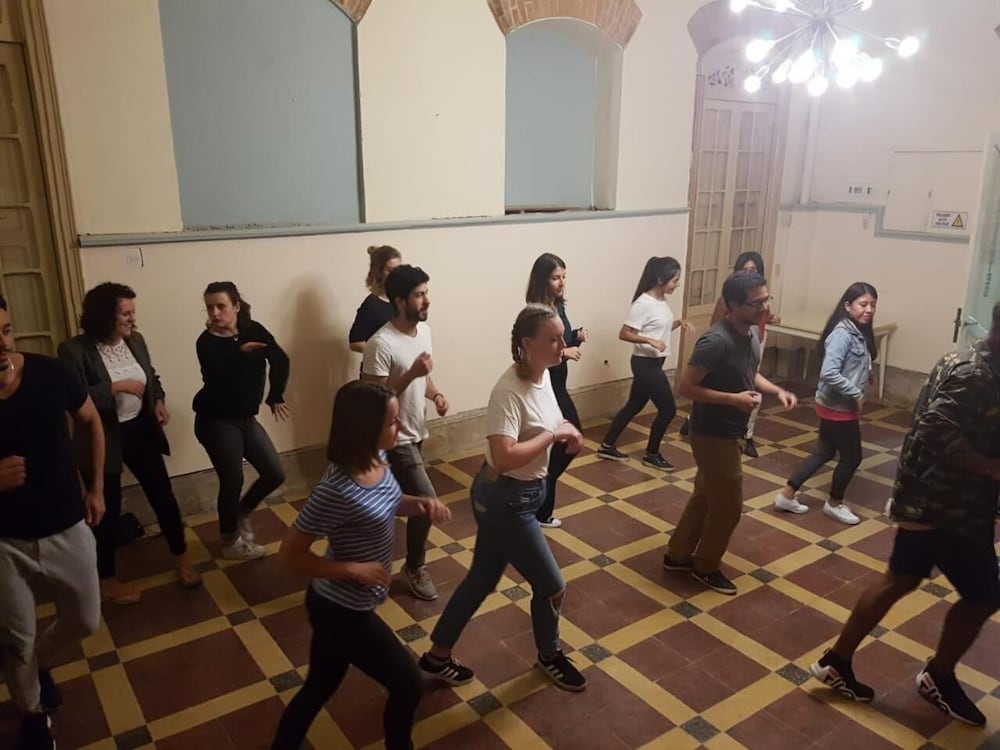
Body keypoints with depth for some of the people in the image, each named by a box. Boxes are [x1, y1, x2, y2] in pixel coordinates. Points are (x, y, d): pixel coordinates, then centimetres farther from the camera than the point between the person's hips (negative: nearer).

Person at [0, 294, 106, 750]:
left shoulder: (50, 374, -14)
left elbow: (92, 423, 6)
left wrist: (97, 488, 5)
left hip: (68, 529, 2)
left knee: (85, 622, 15)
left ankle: (38, 662, 48)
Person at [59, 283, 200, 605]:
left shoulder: (135, 341, 2)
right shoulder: (75, 350, -17)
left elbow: (151, 377, 16)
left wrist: (159, 401, -2)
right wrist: (117, 387, -25)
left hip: (140, 431, 5)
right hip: (102, 441, -5)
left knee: (163, 494, 11)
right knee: (108, 508, 8)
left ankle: (180, 557, 30)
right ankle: (107, 580, 27)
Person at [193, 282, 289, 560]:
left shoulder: (253, 330, -2)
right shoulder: (207, 342, -16)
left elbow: (280, 361, -1)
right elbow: (217, 379, -30)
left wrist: (275, 397, -6)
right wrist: (240, 350, -39)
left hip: (245, 418, 6)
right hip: (215, 422, -6)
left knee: (275, 474, 8)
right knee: (232, 482, 2)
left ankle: (242, 512, 35)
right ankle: (230, 543, 24)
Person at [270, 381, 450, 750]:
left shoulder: (376, 460, -7)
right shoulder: (336, 491, -32)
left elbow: (386, 504, 13)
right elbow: (290, 555, -24)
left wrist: (422, 503, -6)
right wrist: (354, 570, -26)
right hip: (341, 610, -8)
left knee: (320, 687, 25)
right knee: (408, 684, 10)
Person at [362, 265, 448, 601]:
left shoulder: (423, 330, 1)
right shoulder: (381, 344, -26)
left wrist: (435, 394, -6)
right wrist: (412, 373, -32)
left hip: (415, 432, 8)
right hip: (395, 438, -8)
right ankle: (415, 567, 15)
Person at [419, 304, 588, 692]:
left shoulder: (543, 375, 1)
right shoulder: (509, 391, -27)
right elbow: (504, 459, -36)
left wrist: (566, 433, -3)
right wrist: (554, 434, -26)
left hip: (520, 495, 9)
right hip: (505, 500, -9)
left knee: (481, 580, 21)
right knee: (552, 585, 9)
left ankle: (437, 656, 38)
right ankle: (550, 656, 38)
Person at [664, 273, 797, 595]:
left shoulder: (751, 333, 3)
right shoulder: (716, 341, -26)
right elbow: (686, 386, -24)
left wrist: (777, 390, 1)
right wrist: (733, 399, -27)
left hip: (731, 432, 9)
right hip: (713, 434, -9)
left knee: (705, 496, 19)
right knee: (728, 504, 4)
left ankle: (678, 554, 35)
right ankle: (705, 566, 25)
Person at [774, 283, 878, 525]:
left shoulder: (859, 333, 6)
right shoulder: (842, 334, -22)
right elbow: (829, 373, -30)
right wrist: (856, 394, -22)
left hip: (838, 405, 9)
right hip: (838, 407, -9)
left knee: (823, 452, 17)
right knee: (852, 456, 8)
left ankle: (786, 495, 25)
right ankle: (834, 503, 29)